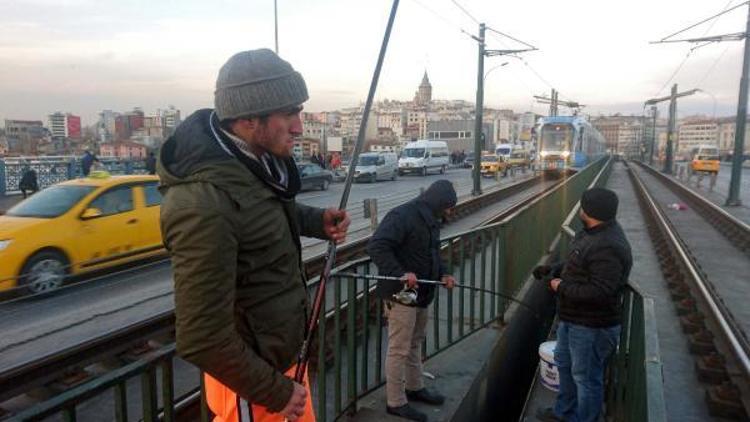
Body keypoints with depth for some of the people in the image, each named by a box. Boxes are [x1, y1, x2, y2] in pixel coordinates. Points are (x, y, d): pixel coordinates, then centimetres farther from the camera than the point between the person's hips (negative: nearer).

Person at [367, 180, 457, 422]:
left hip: (421, 293, 9)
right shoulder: (401, 216, -20)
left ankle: (414, 388, 38)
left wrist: (443, 274, 6)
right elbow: (376, 246, -28)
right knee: (399, 350, 1)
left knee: (415, 344, 22)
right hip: (401, 294, -9)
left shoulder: (431, 221, 11)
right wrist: (400, 273, -35)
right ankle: (395, 402, 15)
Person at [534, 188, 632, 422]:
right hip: (572, 318, 11)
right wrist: (553, 270, 5)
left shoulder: (607, 248, -30)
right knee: (564, 363, 26)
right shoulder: (592, 232, 3)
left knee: (585, 377, 6)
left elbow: (599, 293, -33)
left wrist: (562, 287, -23)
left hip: (590, 326, -11)